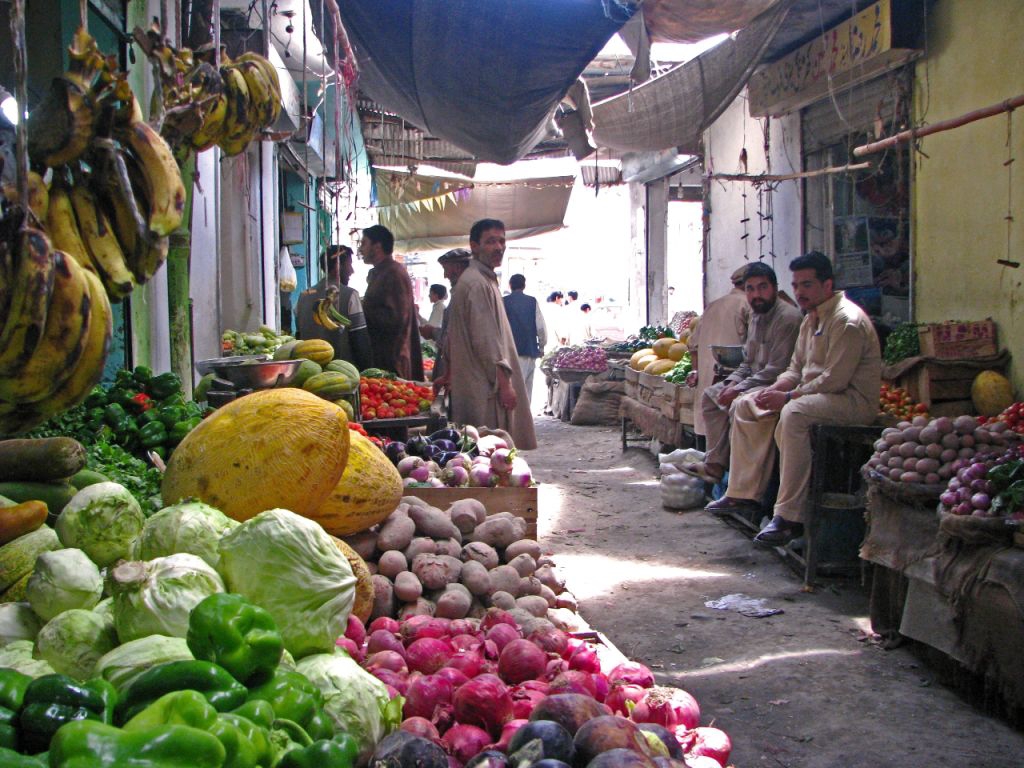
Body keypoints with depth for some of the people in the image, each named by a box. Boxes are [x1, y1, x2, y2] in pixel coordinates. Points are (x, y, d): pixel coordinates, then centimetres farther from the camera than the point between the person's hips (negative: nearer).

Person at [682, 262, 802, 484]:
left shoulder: (788, 318, -17)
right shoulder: (756, 317, 14)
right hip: (755, 381, 11)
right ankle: (715, 464, 4)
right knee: (710, 396, 9)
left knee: (739, 404, -32)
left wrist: (739, 389, -20)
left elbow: (777, 369, -22)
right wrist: (732, 382, -1)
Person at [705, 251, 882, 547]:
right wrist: (774, 389, -2)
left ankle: (789, 517, -35)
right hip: (813, 394, 11)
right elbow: (796, 369, 19)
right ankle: (743, 492, 7)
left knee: (794, 413, -38)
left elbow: (834, 381, -23)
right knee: (746, 406, 7)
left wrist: (787, 397, -20)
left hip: (852, 400, -11)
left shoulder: (847, 321, -16)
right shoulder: (811, 320, 16)